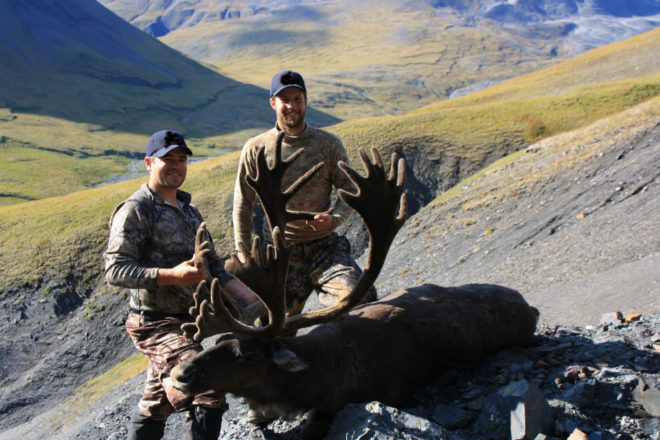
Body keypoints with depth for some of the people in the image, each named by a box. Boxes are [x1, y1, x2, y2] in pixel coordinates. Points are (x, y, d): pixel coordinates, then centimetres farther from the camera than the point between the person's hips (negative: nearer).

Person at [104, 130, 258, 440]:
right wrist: (172, 275, -30)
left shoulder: (189, 212, 17)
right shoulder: (135, 211, -10)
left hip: (187, 321, 8)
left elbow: (213, 267, 17)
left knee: (155, 407, 18)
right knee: (208, 395, -23)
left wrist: (249, 297, 3)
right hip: (156, 325, -8)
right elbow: (116, 271, -19)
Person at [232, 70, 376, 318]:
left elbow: (350, 191, 8)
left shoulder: (329, 144, 2)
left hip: (325, 247, 0)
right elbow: (242, 206, 7)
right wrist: (245, 259, 4)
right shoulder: (255, 149, 2)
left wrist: (334, 219, -13)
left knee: (360, 300, -22)